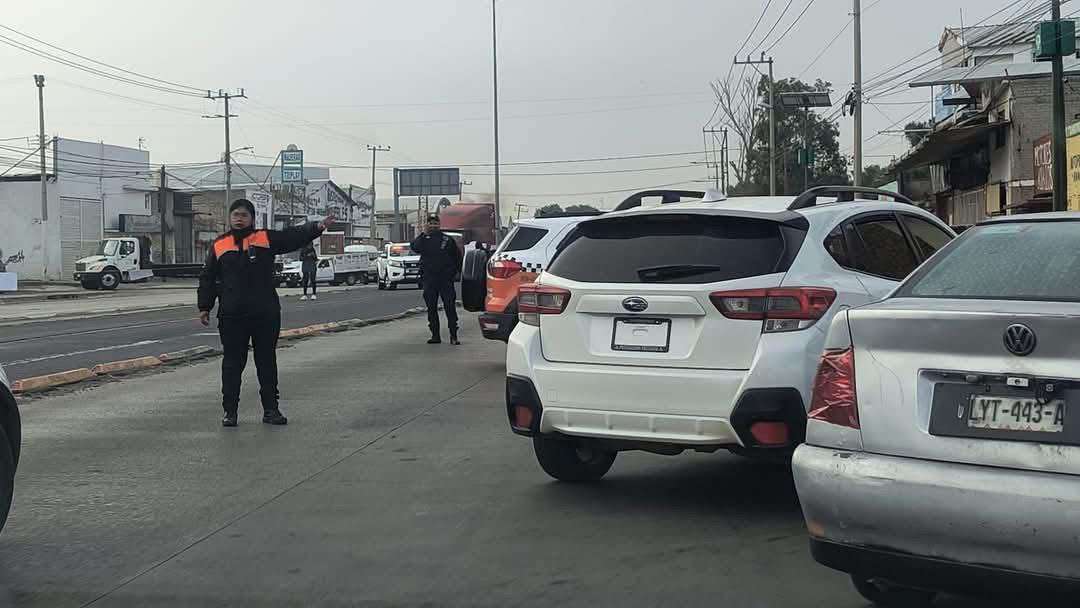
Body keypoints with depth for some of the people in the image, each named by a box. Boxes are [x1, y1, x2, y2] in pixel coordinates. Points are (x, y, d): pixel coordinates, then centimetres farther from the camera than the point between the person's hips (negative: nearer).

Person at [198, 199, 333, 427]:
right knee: (232, 363, 5)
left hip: (266, 314, 0)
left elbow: (294, 236, -8)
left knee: (267, 361, 8)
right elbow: (207, 278, 11)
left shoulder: (267, 238, 4)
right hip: (232, 316, 0)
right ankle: (230, 410, 14)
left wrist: (316, 227, -25)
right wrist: (204, 307, 7)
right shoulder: (219, 245, 7)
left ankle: (271, 409, 18)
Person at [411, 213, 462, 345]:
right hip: (429, 279, 1)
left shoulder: (447, 239, 8)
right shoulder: (423, 239, 8)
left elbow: (457, 255, 14)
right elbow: (415, 247, -14)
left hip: (446, 279, -1)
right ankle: (435, 335, 12)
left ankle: (453, 336, -2)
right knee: (431, 308, 5)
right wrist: (424, 234, -14)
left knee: (450, 307, -5)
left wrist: (456, 271, 6)